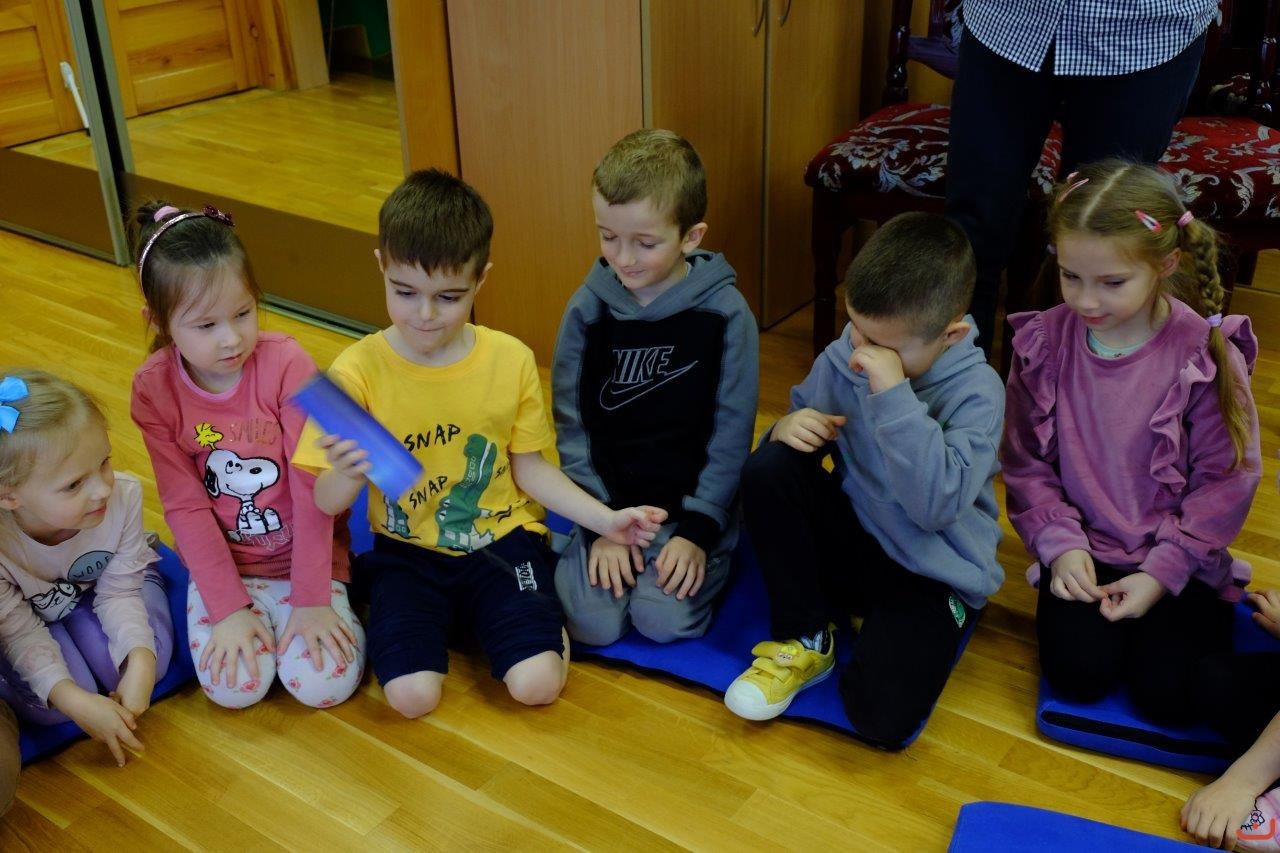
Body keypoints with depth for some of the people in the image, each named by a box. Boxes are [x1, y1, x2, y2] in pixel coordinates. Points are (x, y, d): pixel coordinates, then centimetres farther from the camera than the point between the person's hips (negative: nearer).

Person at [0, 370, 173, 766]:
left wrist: (140, 660, -34)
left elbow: (119, 591, -19)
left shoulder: (123, 496, -35)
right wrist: (72, 699, -36)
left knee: (146, 664, -19)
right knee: (48, 705, -22)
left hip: (98, 590, 2)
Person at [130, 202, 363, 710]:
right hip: (224, 563, 2)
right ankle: (250, 613, 13)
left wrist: (312, 599, -18)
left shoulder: (286, 364, -20)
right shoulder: (153, 389, -12)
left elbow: (312, 486, -18)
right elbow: (185, 505, -9)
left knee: (326, 684, -16)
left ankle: (335, 604, 13)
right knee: (234, 687, -17)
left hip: (306, 554, -2)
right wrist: (227, 608, -14)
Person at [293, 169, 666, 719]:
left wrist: (606, 521, -7)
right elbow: (327, 502, -13)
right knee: (412, 696, -19)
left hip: (501, 540, 0)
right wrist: (347, 473, -37)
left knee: (538, 684, -19)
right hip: (407, 551, 0)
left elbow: (530, 468, 3)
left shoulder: (512, 360, -8)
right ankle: (420, 616, 13)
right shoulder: (358, 370, -13)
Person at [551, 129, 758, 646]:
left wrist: (699, 529, -13)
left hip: (692, 502, -1)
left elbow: (732, 431, -7)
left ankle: (708, 556, 10)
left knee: (665, 620, -19)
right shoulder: (588, 308, -6)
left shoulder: (726, 313, -11)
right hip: (609, 500, 2)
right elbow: (570, 424, -2)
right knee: (593, 624, -15)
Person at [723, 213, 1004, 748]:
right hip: (850, 537, 5)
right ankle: (806, 640, -7)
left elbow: (936, 504, -32)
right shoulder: (842, 357, -7)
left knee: (882, 720, -27)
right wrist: (789, 429, -20)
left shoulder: (976, 391, -18)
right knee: (768, 469, -24)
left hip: (932, 575, -4)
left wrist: (894, 394, -36)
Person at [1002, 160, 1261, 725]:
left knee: (1168, 694, -12)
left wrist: (1162, 573, -15)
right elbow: (1026, 462, -1)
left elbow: (1227, 478, -9)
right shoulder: (1043, 343, -8)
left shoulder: (1207, 354, -15)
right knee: (1080, 674, -18)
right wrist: (1060, 545, -13)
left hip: (1177, 557, -1)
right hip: (1084, 552, 1)